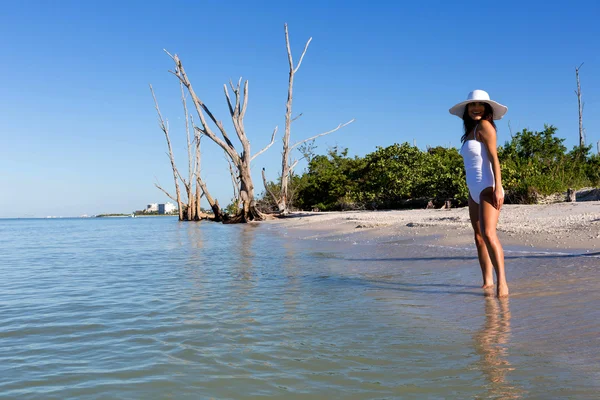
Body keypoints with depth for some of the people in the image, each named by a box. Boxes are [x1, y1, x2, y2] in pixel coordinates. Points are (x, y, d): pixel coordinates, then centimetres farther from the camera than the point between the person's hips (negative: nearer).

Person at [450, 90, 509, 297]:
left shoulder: (484, 125, -3)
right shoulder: (471, 131, 19)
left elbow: (494, 158, -12)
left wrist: (498, 187, -21)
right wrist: (472, 192, 17)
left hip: (487, 187, -9)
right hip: (474, 191, 9)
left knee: (488, 234, -22)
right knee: (479, 238, 8)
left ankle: (502, 282, -25)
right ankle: (487, 282, 13)